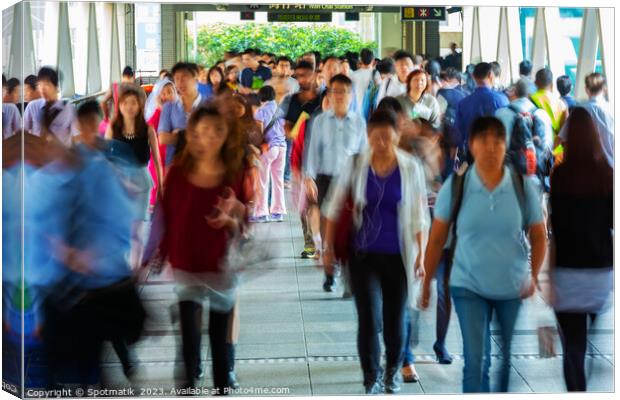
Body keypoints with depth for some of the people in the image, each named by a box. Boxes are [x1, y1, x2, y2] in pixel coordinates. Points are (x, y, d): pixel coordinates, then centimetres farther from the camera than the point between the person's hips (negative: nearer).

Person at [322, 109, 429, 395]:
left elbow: (419, 215, 1)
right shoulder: (355, 165, -5)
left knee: (395, 319, 10)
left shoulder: (410, 168, -5)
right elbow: (335, 207, 3)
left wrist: (420, 255, 1)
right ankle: (372, 379, 11)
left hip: (398, 255, 0)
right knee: (368, 319, -6)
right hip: (364, 254, 0)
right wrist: (329, 247, 2)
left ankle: (393, 370, 36)